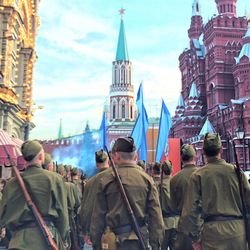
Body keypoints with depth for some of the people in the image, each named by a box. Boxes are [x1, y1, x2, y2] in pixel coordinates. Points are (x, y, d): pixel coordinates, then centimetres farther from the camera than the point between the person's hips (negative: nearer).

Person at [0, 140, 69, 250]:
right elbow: (62, 212, -4)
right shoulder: (54, 179, -6)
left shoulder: (12, 183, 2)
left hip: (19, 240, 3)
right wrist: (62, 238, 8)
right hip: (47, 237, -2)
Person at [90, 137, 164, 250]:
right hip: (140, 239, 2)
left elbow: (98, 215, -1)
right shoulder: (146, 179, -1)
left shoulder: (106, 179, -4)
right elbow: (156, 216, -2)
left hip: (112, 240, -1)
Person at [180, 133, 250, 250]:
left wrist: (195, 238, 4)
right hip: (238, 229, 2)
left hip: (212, 231, -2)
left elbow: (191, 209, -6)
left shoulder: (198, 175, -4)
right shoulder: (236, 171, 1)